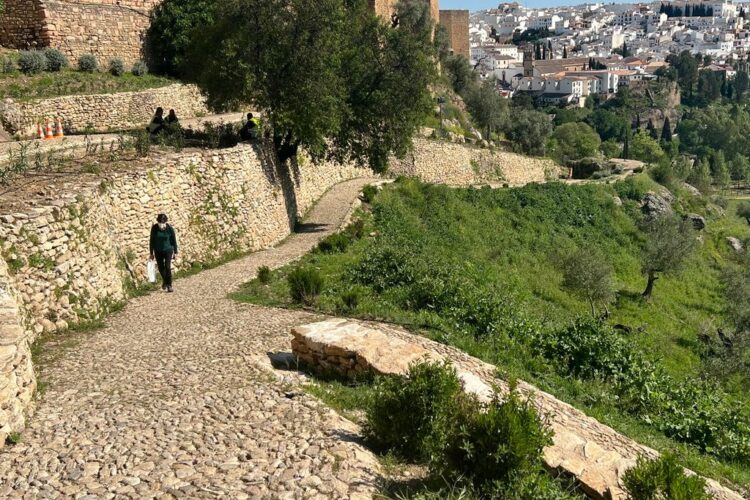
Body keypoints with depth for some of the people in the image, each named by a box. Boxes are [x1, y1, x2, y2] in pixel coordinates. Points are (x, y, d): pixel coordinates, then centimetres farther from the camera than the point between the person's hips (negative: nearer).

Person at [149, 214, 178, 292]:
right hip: (158, 251, 3)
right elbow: (151, 240, -2)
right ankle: (165, 280, 40)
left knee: (167, 267, -12)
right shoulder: (154, 228, -12)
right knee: (161, 268, 12)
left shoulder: (170, 228, -16)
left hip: (168, 250, -3)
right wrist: (151, 253, 1)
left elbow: (174, 240, -5)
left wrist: (175, 252, 1)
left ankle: (169, 285, -3)